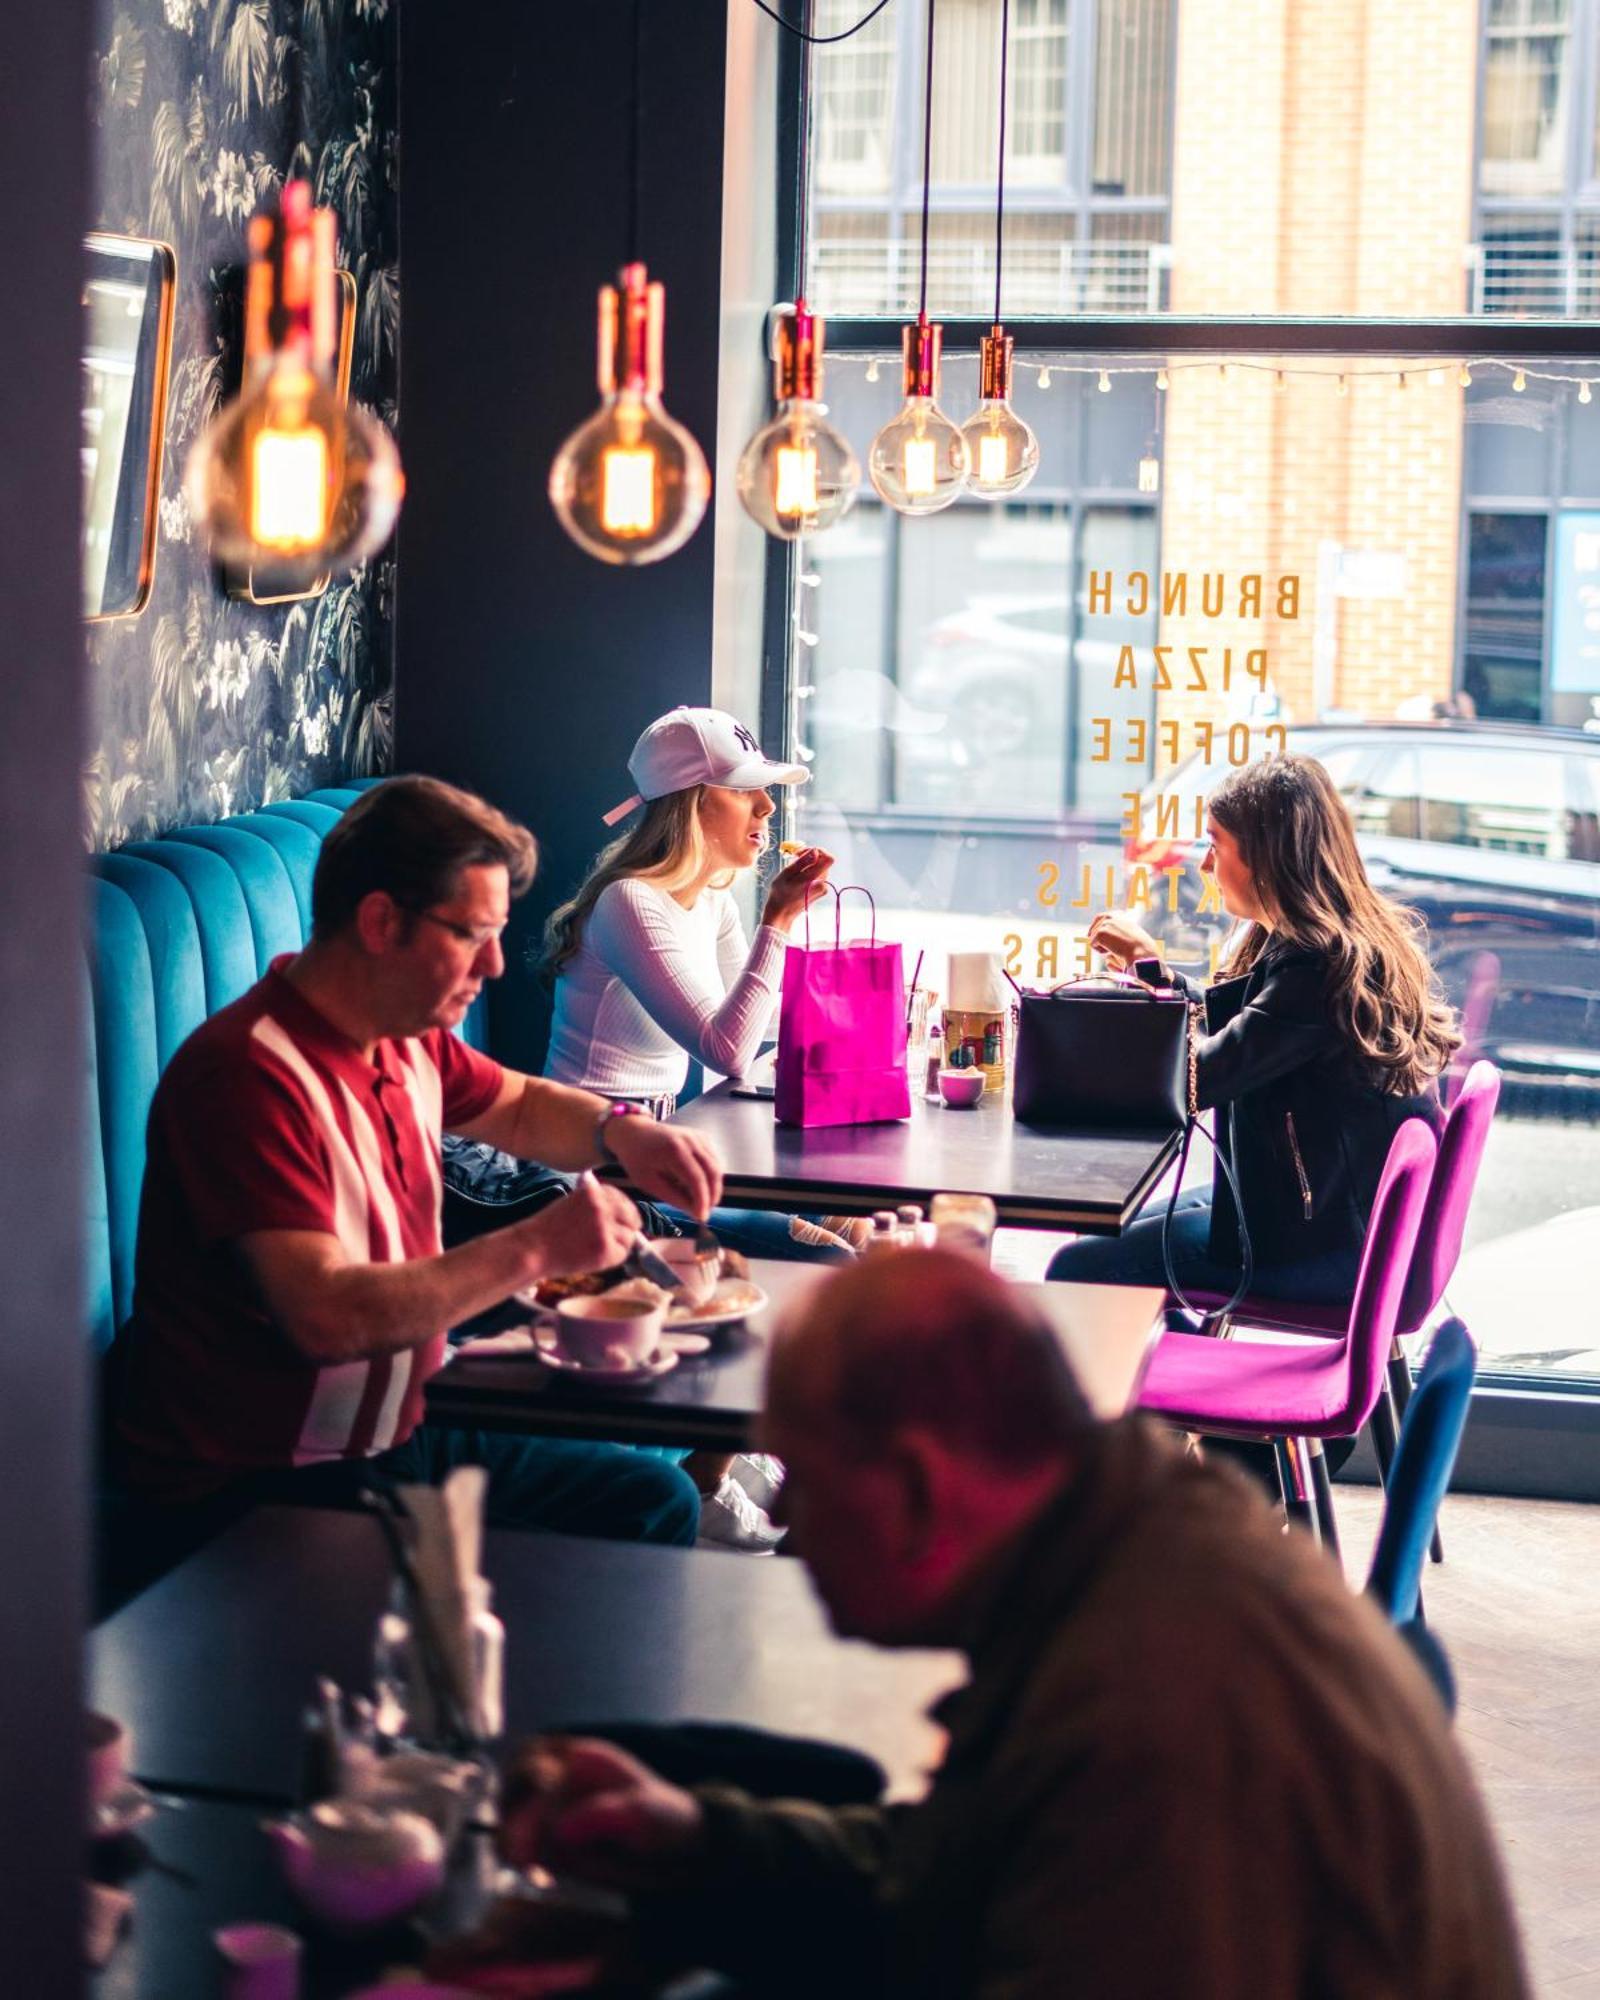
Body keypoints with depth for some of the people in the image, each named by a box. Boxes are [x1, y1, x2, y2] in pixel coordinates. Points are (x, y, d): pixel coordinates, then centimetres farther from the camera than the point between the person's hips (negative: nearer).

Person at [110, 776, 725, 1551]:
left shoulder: (406, 1040, 6)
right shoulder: (246, 1075, -23)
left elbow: (521, 1107, 27)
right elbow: (328, 1316, -32)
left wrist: (620, 1132, 5)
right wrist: (536, 1248, -27)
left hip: (398, 1435, 9)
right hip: (260, 1486, -9)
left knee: (656, 1500, 9)